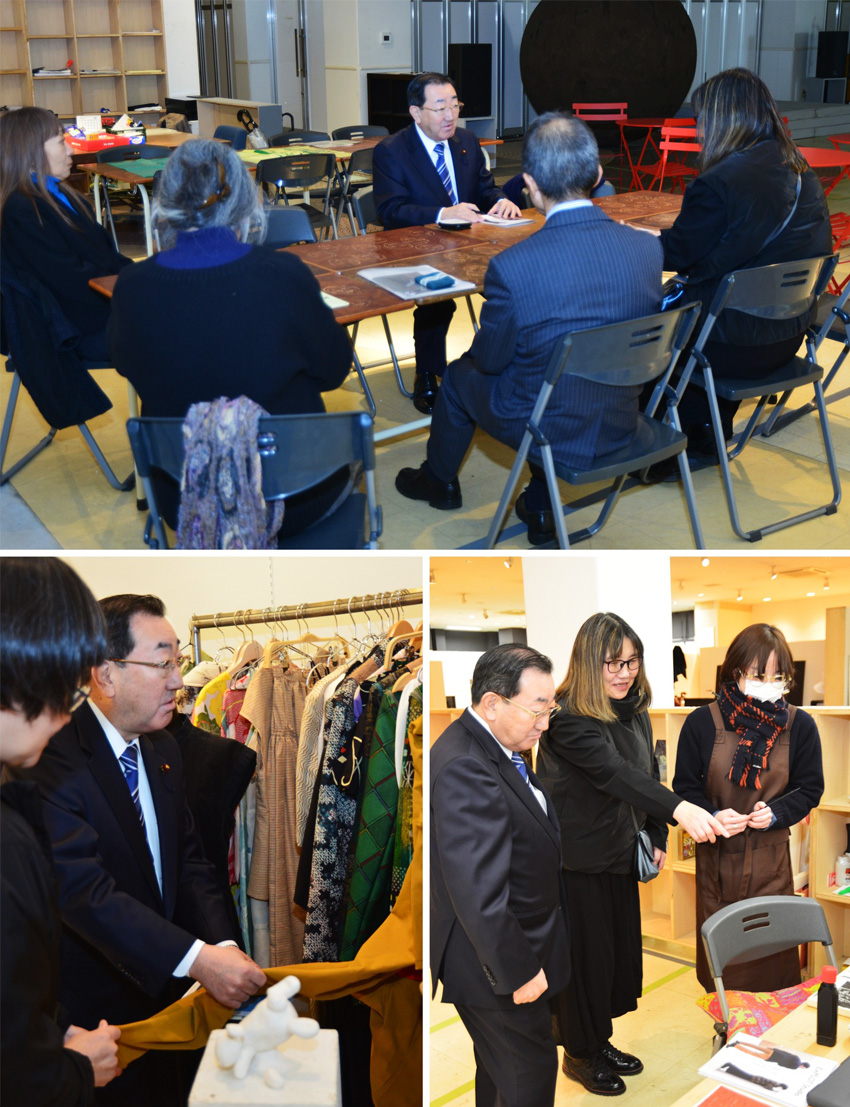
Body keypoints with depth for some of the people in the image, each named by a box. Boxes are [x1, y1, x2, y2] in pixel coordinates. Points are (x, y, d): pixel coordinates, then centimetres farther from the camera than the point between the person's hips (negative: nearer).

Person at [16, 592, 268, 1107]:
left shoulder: (163, 749, 5)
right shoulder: (51, 760, -23)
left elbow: (189, 860, 3)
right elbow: (85, 891, -31)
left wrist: (223, 945, -15)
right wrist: (197, 959, -37)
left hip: (166, 991, 7)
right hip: (94, 1013, -7)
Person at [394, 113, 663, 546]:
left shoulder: (511, 267, -28)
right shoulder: (648, 249, -14)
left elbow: (490, 358, -12)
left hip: (551, 430, -3)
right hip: (621, 425, 4)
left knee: (461, 375, 25)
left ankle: (438, 481, 52)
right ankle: (541, 511, 39)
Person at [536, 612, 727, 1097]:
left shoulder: (637, 713, 4)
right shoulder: (566, 720, -23)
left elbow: (648, 777, 14)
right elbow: (613, 771, -37)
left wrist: (658, 838, 8)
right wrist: (678, 809, -48)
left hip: (620, 856, 8)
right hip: (577, 861, -8)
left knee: (620, 949, 15)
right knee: (587, 955, 2)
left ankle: (600, 1041, 32)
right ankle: (579, 1053, 22)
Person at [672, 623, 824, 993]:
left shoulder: (799, 726, -3)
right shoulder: (702, 722, -7)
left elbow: (809, 788, 3)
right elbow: (685, 786, -2)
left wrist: (775, 813, -16)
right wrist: (712, 816, -21)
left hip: (770, 863, 0)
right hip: (717, 858, 0)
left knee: (772, 955, 5)